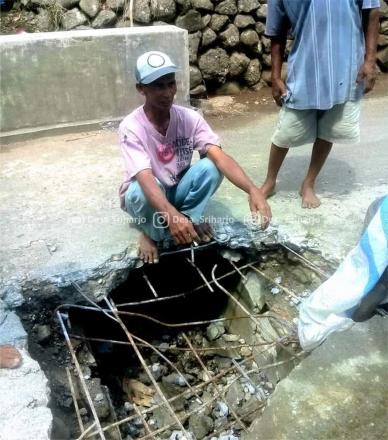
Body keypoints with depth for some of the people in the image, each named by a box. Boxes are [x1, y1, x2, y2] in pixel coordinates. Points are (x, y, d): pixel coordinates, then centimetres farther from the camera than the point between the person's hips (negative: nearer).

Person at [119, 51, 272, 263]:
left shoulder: (190, 118, -16)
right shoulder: (131, 127, -25)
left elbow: (219, 157, -29)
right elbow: (145, 178, -38)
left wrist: (252, 189, -46)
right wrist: (171, 215, -57)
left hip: (178, 189, 2)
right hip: (148, 195, -2)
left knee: (210, 168, -27)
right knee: (139, 191, -39)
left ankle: (190, 219, -5)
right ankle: (151, 232, -6)